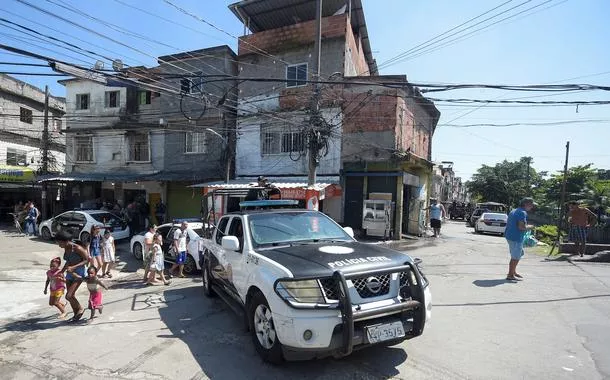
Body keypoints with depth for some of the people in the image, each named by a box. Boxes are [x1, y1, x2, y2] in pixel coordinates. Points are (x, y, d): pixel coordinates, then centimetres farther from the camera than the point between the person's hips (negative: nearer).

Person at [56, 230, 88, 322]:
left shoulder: (77, 248, -21)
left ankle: (80, 309, 13)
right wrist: (62, 271, 16)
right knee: (72, 296, 12)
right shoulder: (66, 248, 3)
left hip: (78, 274, -8)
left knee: (68, 296, -11)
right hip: (70, 274, 8)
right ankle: (76, 314, 29)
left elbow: (87, 260, -18)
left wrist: (74, 267, -26)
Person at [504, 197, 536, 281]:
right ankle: (510, 275, 9)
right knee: (515, 257, 1)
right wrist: (529, 227, -5)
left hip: (509, 236, 10)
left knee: (519, 254, 24)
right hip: (516, 238, -10)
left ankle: (513, 271, 31)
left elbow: (508, 223, 21)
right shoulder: (522, 213, -15)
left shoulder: (514, 211, 15)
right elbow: (521, 227, -25)